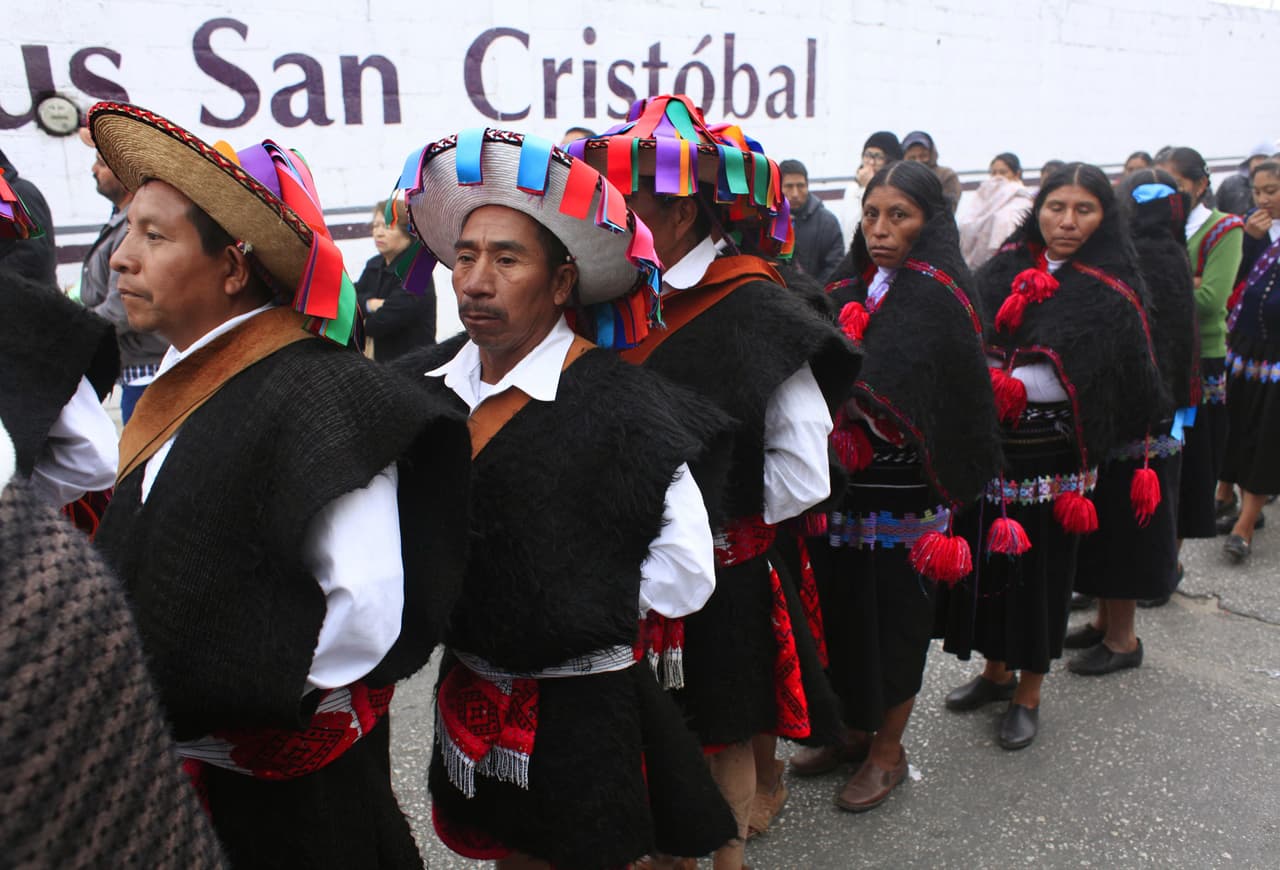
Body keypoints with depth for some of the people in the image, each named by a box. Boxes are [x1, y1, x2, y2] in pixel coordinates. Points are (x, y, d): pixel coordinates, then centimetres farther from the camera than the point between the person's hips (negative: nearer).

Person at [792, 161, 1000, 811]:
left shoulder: (936, 296, -9)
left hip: (901, 486, -5)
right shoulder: (848, 287, 10)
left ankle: (887, 749, 26)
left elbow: (896, 396, -23)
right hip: (842, 480, 6)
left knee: (893, 609, 7)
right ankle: (854, 728, 34)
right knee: (842, 603, 13)